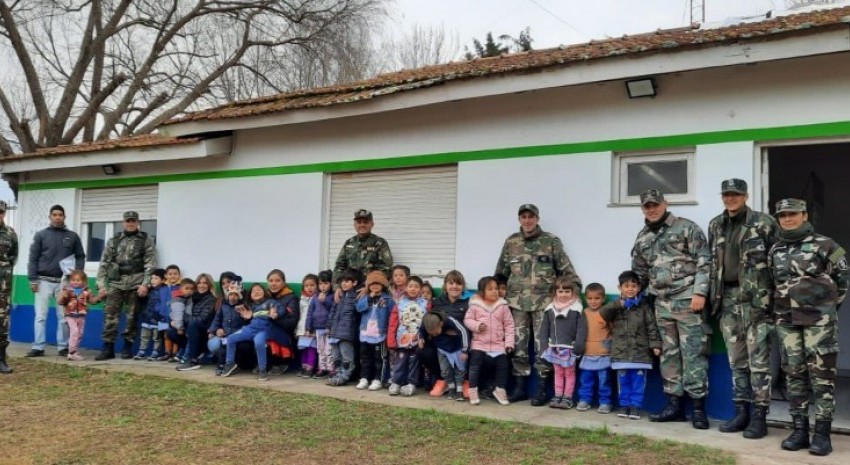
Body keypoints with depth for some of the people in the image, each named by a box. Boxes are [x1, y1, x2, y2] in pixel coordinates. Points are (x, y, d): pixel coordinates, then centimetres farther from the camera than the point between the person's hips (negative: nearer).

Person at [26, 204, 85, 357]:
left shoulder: (72, 236, 8)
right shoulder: (41, 235, 4)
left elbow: (80, 257, 11)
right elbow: (33, 259, 2)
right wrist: (33, 279, -5)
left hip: (64, 282, 1)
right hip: (44, 281, -1)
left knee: (63, 317, 4)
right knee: (40, 316, -2)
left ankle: (63, 347, 10)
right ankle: (38, 347, 2)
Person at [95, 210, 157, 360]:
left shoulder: (146, 240, 5)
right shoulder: (113, 241, 13)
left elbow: (151, 264, -4)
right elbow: (104, 263, 11)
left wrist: (145, 284, -14)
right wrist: (101, 285, 2)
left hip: (135, 284, -2)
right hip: (115, 283, 2)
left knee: (132, 316, 4)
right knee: (110, 315, -4)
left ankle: (128, 347, 14)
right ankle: (108, 348, 1)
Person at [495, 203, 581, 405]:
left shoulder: (551, 241, 1)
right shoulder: (511, 242, 9)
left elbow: (566, 268, 1)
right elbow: (501, 272, 16)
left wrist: (576, 287, -5)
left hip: (543, 302, -3)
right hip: (517, 303, 3)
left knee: (543, 346, -1)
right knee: (518, 346, 5)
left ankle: (542, 389, 8)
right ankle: (519, 387, 15)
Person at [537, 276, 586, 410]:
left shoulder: (577, 309, -9)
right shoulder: (550, 309, 3)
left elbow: (581, 330, -11)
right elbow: (544, 330, 6)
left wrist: (578, 348, -16)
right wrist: (544, 347, 2)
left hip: (570, 348, -3)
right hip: (554, 348, 4)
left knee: (569, 373, 7)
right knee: (558, 373, 13)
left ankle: (567, 397, 14)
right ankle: (557, 396, 20)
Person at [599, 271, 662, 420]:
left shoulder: (643, 305, 1)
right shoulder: (616, 306, 6)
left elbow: (652, 326, 0)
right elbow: (603, 313, -9)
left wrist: (655, 344, -7)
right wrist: (618, 304, -20)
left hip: (640, 351, -1)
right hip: (621, 351, 1)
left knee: (638, 380, 2)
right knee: (623, 380, 8)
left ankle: (636, 406, 10)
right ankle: (624, 405, 17)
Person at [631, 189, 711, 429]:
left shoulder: (686, 228, -2)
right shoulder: (642, 238, 15)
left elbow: (704, 261, -8)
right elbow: (638, 273, 23)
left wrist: (699, 292, -16)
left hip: (687, 300, -6)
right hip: (662, 304, 6)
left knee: (693, 353, -4)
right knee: (669, 354, 10)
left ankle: (698, 407, 2)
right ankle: (674, 404, 17)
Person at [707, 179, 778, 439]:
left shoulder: (763, 223, -4)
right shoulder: (715, 226, 12)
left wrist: (775, 297, -10)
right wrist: (715, 297, 12)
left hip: (756, 299, -5)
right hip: (727, 299, 6)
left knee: (758, 361, -2)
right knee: (736, 360, 11)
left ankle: (759, 416, 5)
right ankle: (741, 413, 19)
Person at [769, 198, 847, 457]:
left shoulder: (824, 245, -4)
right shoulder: (775, 250, 10)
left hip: (819, 319, -4)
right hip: (786, 320, 5)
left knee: (822, 374, -2)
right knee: (794, 373, 6)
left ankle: (822, 433, 3)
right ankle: (799, 429, 13)